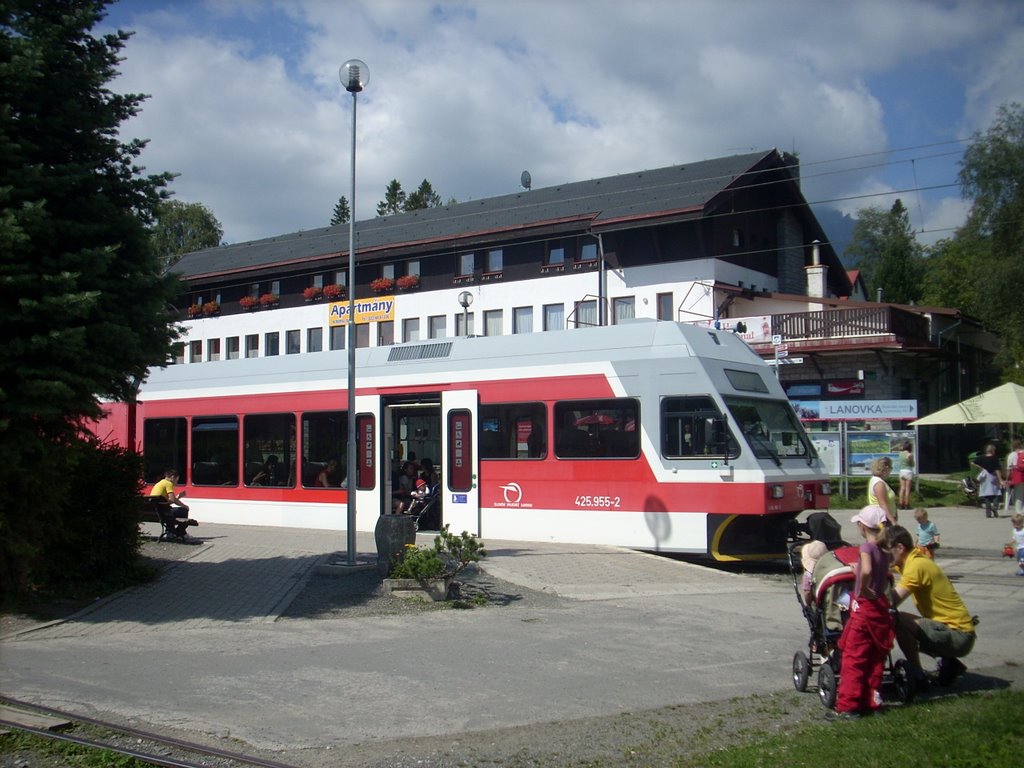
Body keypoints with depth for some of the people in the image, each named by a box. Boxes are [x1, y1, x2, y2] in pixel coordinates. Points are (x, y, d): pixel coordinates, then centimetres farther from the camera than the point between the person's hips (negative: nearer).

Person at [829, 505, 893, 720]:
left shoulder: (866, 546, -15)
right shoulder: (884, 549, 7)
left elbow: (866, 570, -33)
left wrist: (863, 588, -19)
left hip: (864, 606, -7)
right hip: (881, 606, 7)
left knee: (853, 660, -2)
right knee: (876, 660, 13)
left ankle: (848, 707, -1)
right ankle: (872, 702, 18)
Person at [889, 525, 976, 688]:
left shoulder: (916, 566, -20)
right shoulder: (913, 560, 9)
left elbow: (893, 600, -28)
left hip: (959, 636, -10)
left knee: (898, 621, -23)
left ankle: (917, 676, -7)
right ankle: (949, 663, 17)